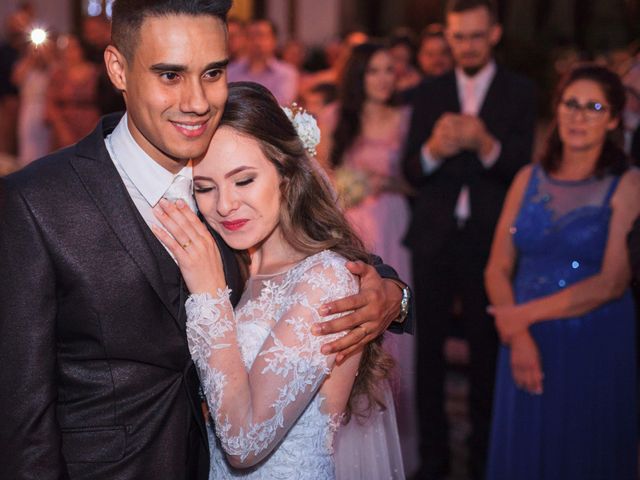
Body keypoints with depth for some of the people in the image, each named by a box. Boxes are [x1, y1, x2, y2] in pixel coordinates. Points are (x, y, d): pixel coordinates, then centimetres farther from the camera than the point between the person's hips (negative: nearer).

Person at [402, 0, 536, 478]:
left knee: (486, 349, 5)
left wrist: (486, 144, -29)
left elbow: (521, 168, -9)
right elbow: (411, 173, 1)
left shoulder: (519, 91, 0)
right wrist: (433, 149, -21)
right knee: (429, 347, 7)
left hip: (488, 241, -2)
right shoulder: (430, 93, 7)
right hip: (434, 238, 2)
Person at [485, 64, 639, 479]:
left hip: (597, 349, -3)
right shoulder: (529, 179, 6)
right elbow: (498, 268, 3)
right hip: (528, 347, 3)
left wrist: (524, 314, -12)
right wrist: (519, 338, -12)